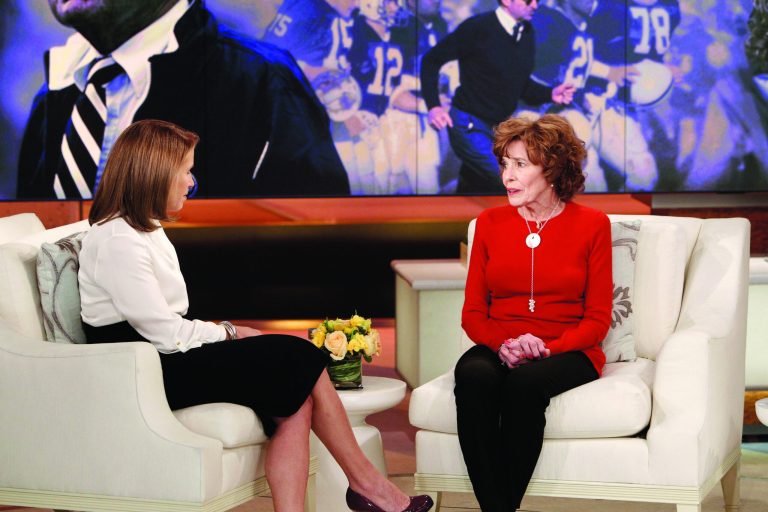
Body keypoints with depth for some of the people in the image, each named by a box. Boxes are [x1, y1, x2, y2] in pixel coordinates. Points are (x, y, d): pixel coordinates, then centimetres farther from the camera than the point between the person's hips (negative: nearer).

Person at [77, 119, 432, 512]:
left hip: (162, 361, 10)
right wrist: (228, 333, -3)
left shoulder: (145, 231, 17)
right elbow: (167, 335, -17)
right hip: (145, 375, -10)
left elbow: (166, 327, 11)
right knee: (302, 361, -12)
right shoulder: (116, 242, -15)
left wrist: (224, 333, -3)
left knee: (296, 399, -12)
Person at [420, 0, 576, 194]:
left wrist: (550, 94, -5)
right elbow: (431, 60, -9)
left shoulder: (527, 33, 2)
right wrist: (433, 105, -20)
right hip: (470, 125, -7)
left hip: (500, 126, 7)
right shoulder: (477, 28, -17)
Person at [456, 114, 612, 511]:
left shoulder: (591, 224, 3)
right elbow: (472, 313, 10)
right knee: (473, 376, -33)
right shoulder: (490, 223, 11)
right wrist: (502, 344, -11)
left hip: (566, 354, -2)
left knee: (524, 382, -36)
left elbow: (598, 319, 2)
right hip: (497, 351, 2)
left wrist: (546, 348, -15)